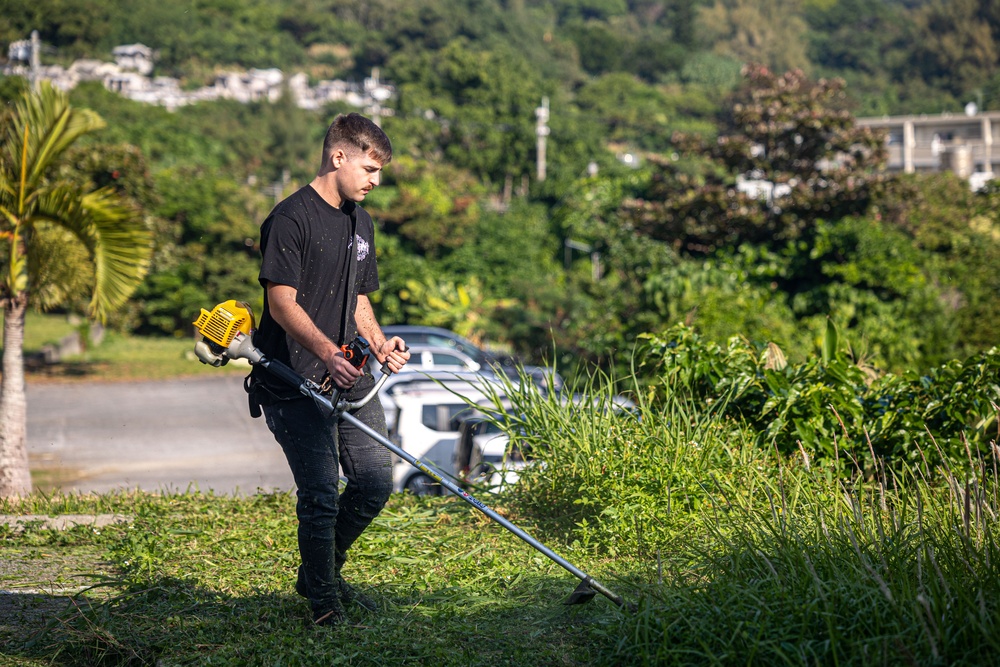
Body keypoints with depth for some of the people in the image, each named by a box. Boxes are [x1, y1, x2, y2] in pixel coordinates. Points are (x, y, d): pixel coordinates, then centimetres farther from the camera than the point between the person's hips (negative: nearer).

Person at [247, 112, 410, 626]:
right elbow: (282, 303, -18)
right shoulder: (291, 218, -11)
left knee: (375, 482, 7)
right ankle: (322, 599, 9)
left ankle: (322, 572, 28)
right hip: (296, 384, -8)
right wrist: (328, 354, -30)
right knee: (320, 494, -7)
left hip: (350, 376, 8)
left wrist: (380, 344, 5)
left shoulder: (360, 222, 16)